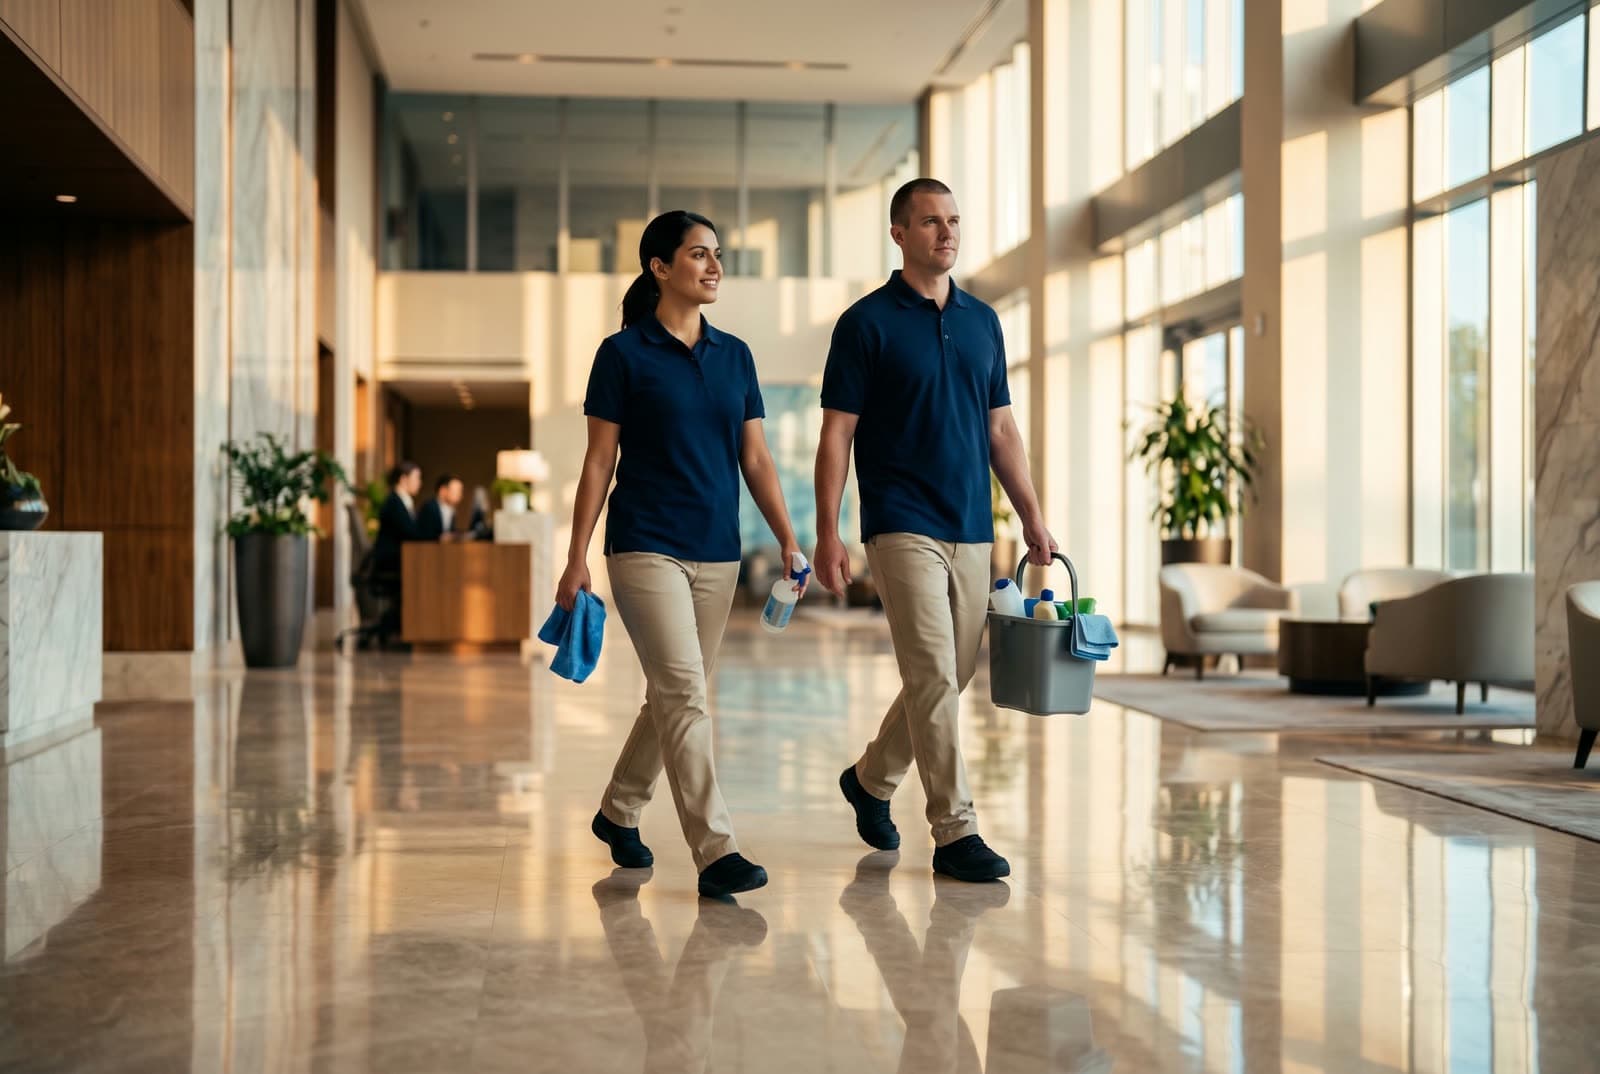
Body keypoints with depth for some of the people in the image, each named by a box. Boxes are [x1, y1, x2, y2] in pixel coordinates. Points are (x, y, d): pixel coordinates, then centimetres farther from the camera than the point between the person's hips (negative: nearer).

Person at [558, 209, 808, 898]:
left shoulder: (734, 356, 10)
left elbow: (756, 458, 11)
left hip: (717, 553, 6)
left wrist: (788, 540, 2)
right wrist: (577, 558, -6)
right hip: (646, 548, -6)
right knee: (685, 694, -14)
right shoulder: (624, 354, -4)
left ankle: (618, 812, 33)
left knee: (673, 696, 13)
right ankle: (715, 853, -13)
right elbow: (599, 461, -3)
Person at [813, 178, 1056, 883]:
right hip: (903, 527, -6)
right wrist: (827, 534, -12)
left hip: (972, 531, 6)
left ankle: (872, 779, 33)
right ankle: (955, 832, -4)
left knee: (948, 679, 12)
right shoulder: (867, 323, -4)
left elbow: (1001, 429, 16)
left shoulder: (982, 321, 12)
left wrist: (1032, 517, 11)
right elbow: (836, 434, -6)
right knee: (934, 679, -10)